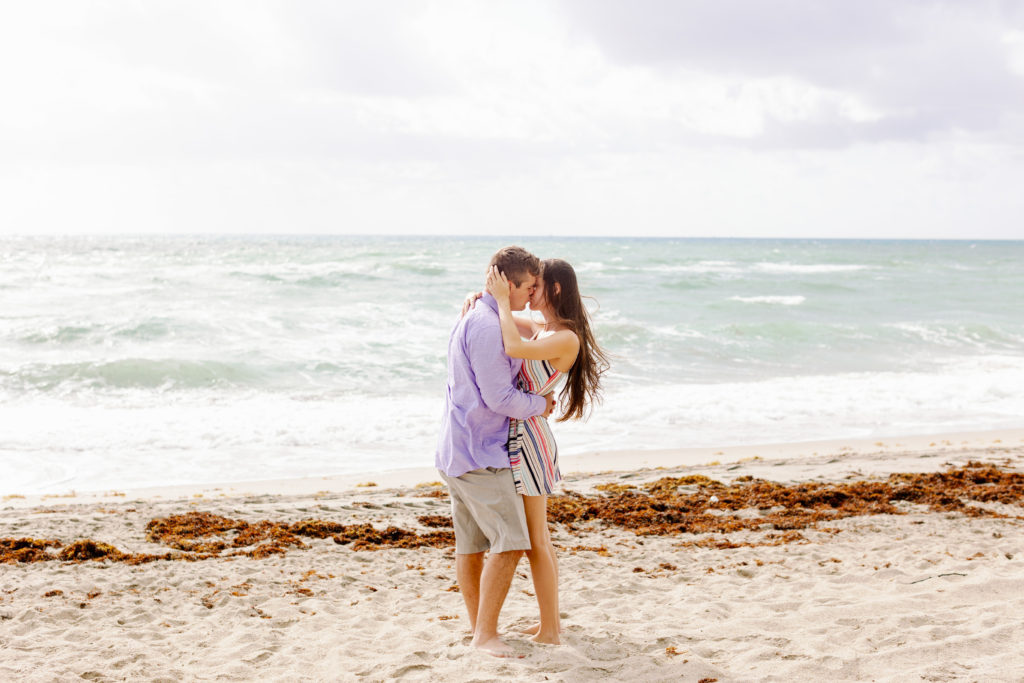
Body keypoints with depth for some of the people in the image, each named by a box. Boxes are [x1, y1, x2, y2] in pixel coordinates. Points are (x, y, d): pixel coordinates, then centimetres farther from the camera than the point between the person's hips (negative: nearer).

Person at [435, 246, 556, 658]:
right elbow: (499, 397, -18)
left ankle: (478, 626, 21)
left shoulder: (469, 319, 17)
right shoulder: (488, 326, -18)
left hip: (458, 450, 11)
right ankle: (486, 634, -8)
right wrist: (539, 406, -2)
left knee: (470, 543, 13)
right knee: (510, 543, -11)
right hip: (481, 454, -11)